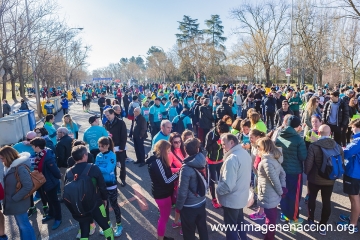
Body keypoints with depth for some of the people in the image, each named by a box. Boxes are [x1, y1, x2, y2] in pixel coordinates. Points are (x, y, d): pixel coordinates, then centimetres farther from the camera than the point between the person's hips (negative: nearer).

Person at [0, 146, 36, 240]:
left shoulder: (20, 167, -24)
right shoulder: (9, 167, 4)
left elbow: (28, 186, -27)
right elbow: (9, 185, 13)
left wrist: (14, 198, -19)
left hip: (19, 203, -8)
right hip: (14, 203, 8)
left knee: (24, 225, 8)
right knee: (21, 225, 23)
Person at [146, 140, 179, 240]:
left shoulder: (158, 159, 4)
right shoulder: (157, 161, -28)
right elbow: (165, 181, -26)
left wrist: (175, 173, -2)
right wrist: (178, 174, -18)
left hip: (162, 192, 10)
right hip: (162, 194, -10)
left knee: (164, 215, 24)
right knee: (164, 217, 8)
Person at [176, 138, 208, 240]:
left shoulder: (186, 168, -27)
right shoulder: (203, 161, -8)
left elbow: (182, 191, -21)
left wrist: (178, 206, -7)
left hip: (189, 205, -6)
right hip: (202, 201, 6)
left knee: (189, 231, 15)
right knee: (202, 227, 24)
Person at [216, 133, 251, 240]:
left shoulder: (232, 159, -28)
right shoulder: (245, 153, 0)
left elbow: (228, 185, -31)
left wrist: (217, 190, -14)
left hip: (232, 200, -9)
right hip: (242, 196, 9)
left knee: (231, 228, 9)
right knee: (240, 222, 26)